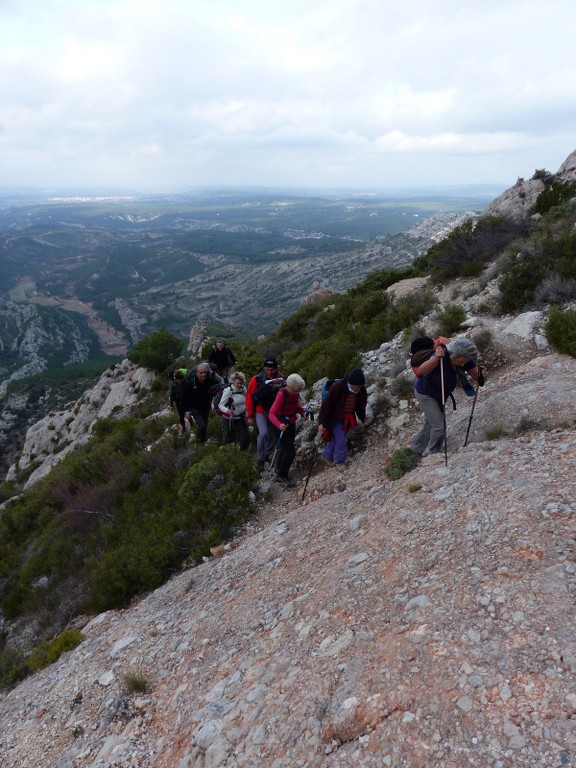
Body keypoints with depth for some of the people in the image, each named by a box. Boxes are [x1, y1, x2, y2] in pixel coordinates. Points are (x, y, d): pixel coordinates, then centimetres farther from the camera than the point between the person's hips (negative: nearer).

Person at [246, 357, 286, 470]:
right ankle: (261, 459, 0)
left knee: (273, 435, 10)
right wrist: (250, 416, -6)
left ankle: (267, 455, 35)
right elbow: (249, 397, -9)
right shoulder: (257, 380, -17)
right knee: (264, 433, -19)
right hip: (260, 411, -3)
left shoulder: (282, 379, -10)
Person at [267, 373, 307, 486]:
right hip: (283, 425, -7)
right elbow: (271, 414, -32)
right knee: (291, 451, -9)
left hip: (292, 424, 7)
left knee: (285, 448, 23)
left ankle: (279, 469, 44)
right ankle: (282, 475, 6)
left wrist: (303, 412, -9)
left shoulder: (295, 393, -7)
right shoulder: (282, 394, -27)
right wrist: (279, 425, -50)